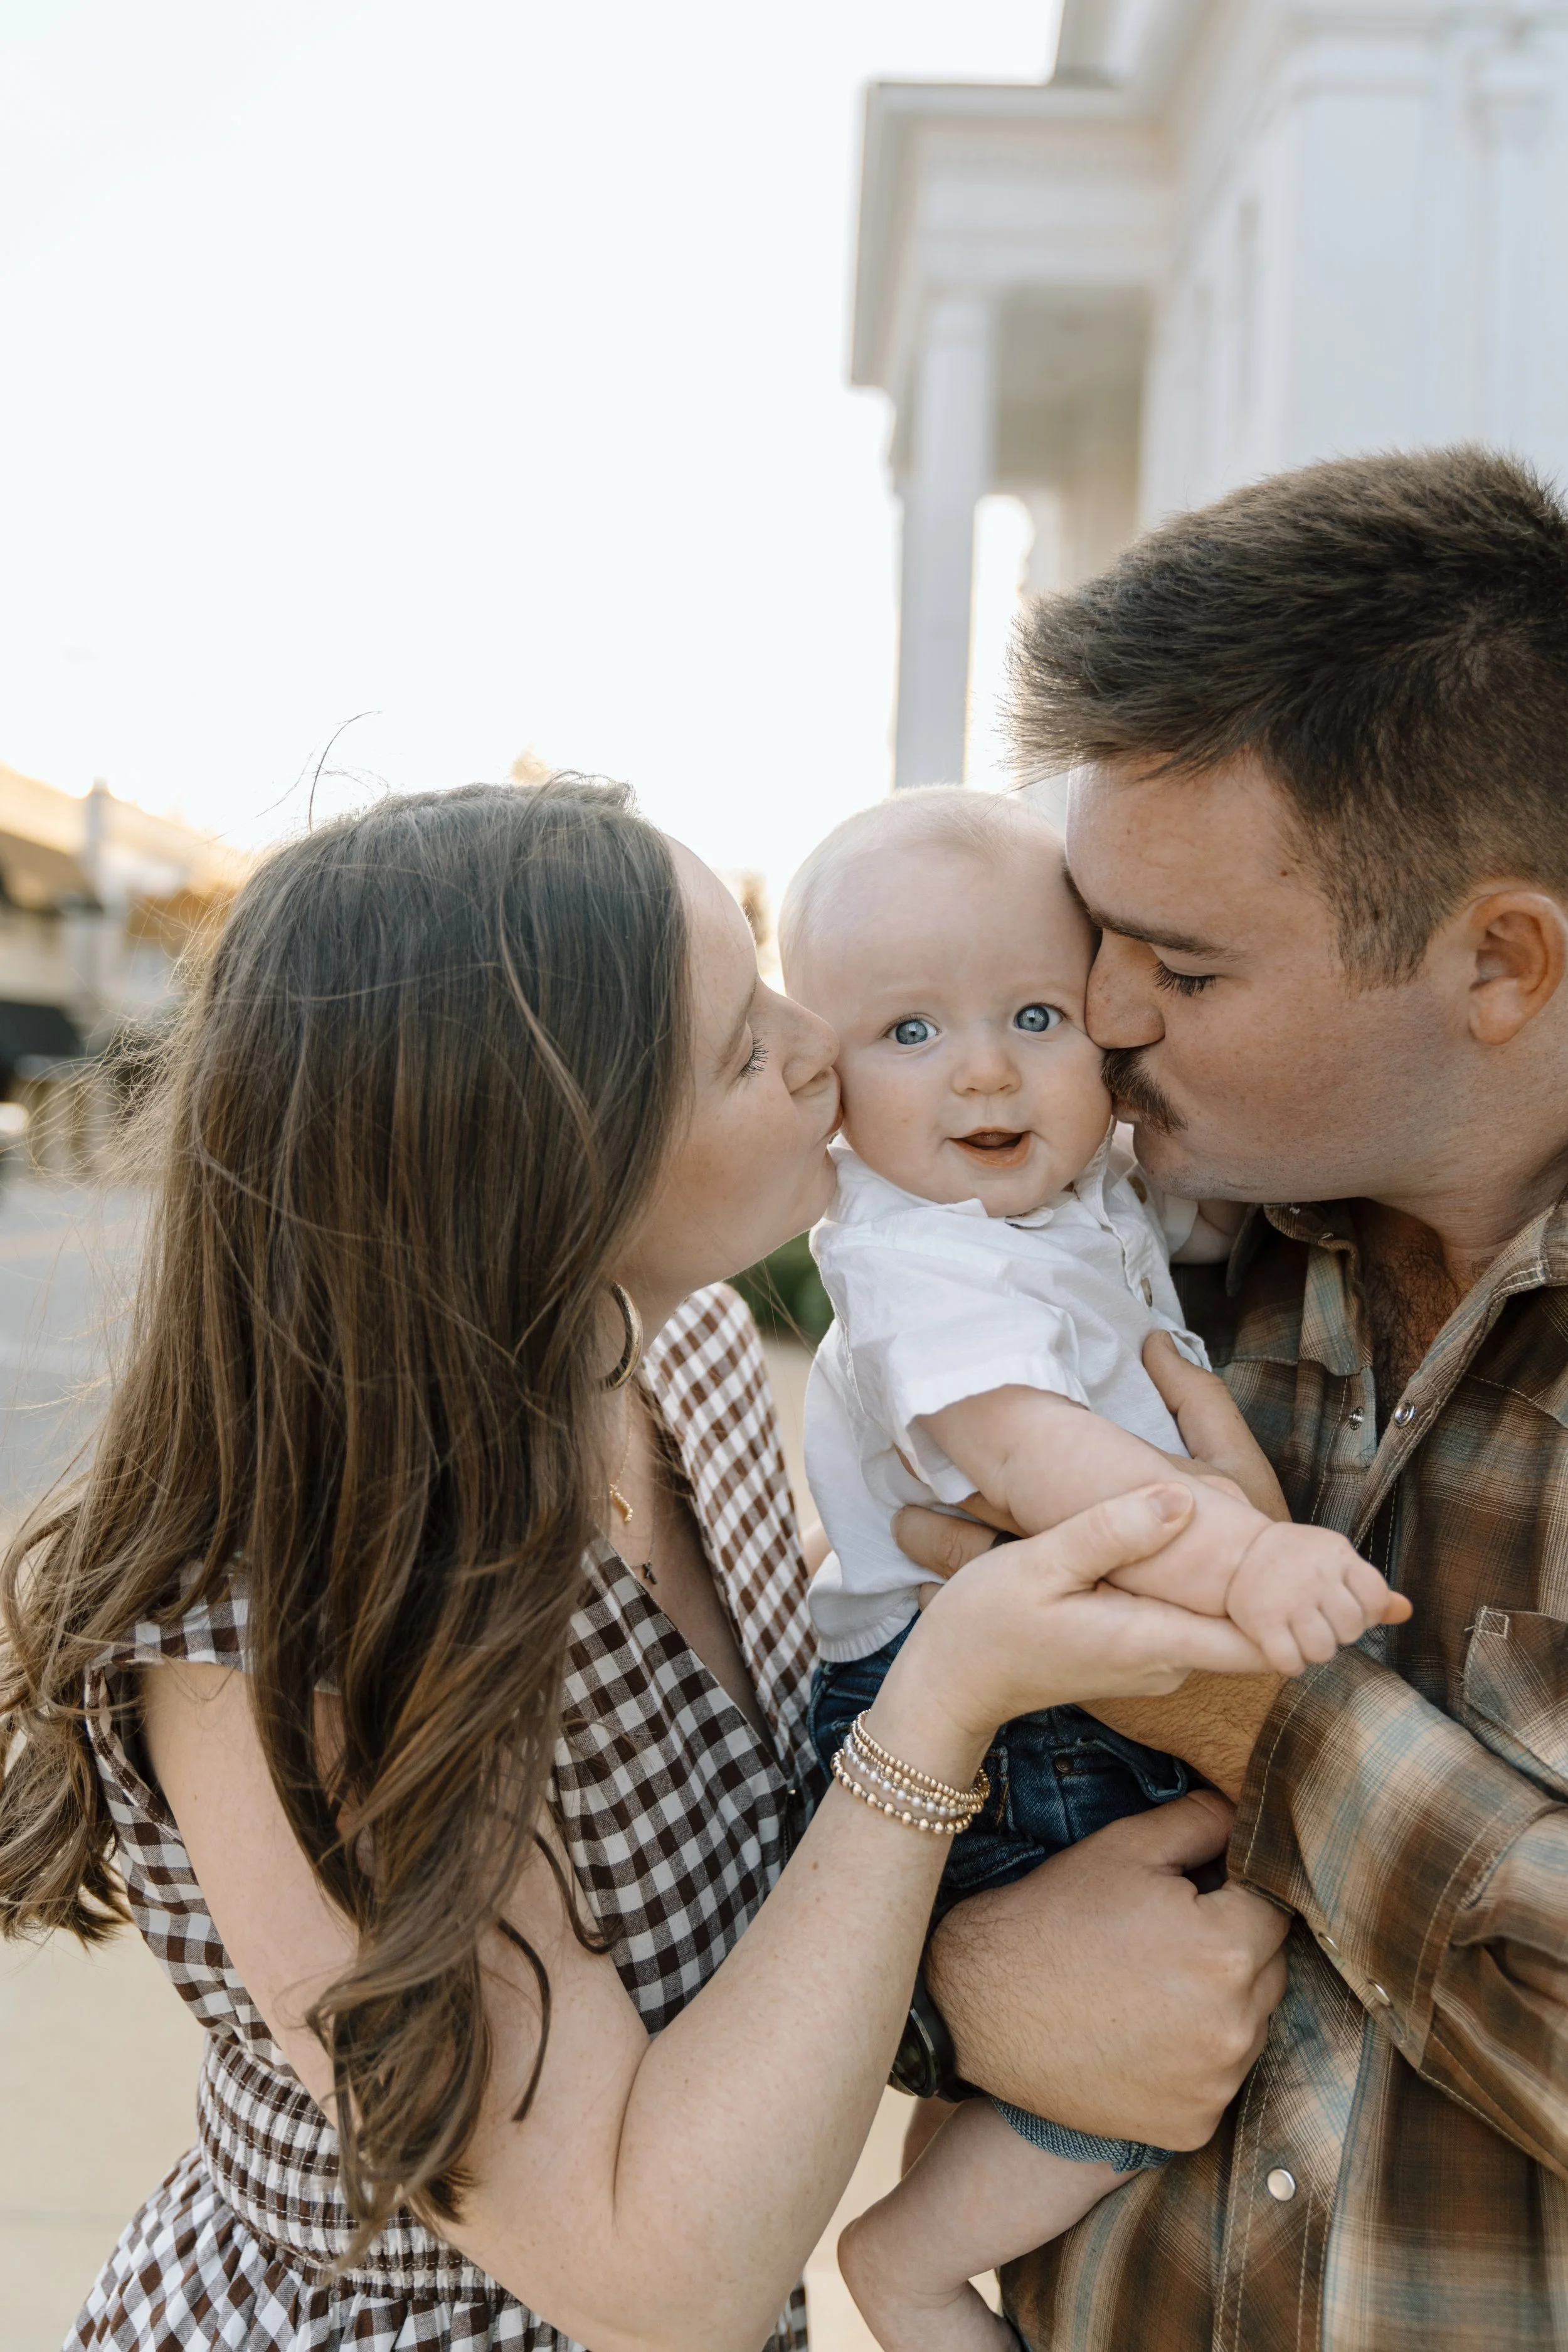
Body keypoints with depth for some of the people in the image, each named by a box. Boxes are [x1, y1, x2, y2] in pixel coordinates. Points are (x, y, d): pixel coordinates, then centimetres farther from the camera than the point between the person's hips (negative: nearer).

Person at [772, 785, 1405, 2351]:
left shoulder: (1096, 1186, 5)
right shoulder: (920, 1262, -24)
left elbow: (1227, 1197, 25)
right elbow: (1022, 1447, -40)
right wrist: (1236, 1556, -53)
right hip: (960, 1727, -9)